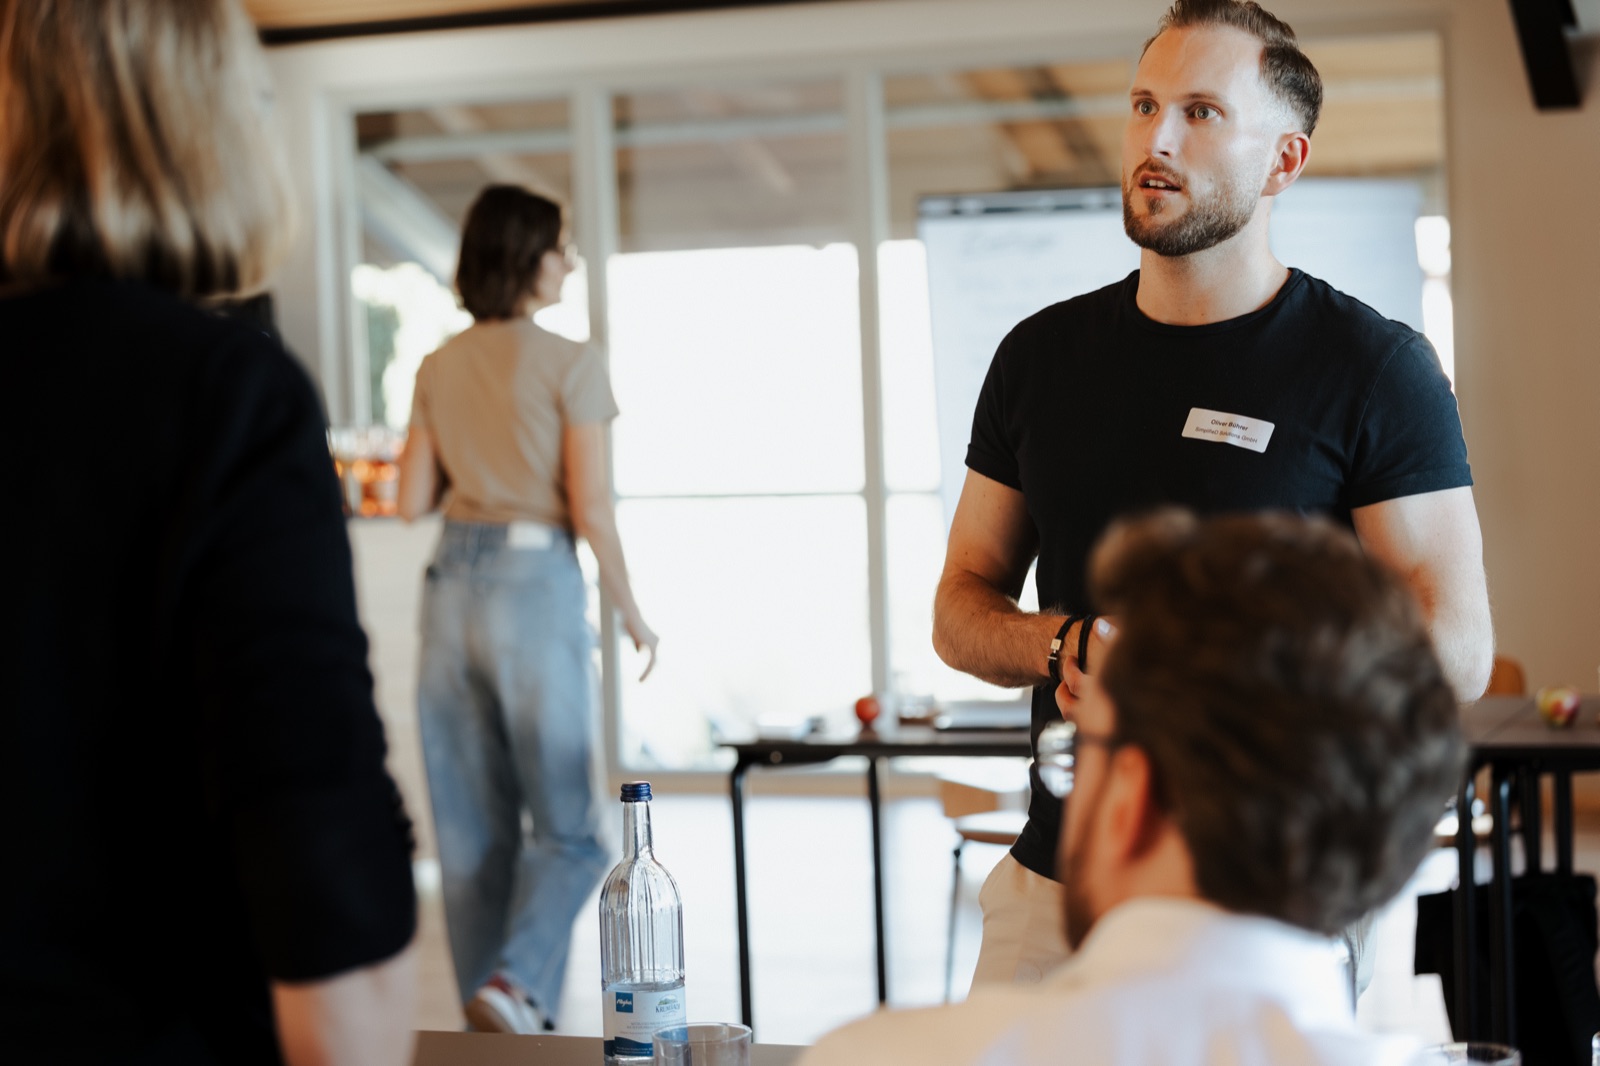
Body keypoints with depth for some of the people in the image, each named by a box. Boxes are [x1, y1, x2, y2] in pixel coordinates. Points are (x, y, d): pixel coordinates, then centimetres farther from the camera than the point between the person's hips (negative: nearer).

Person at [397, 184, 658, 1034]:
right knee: (566, 827, 2)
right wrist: (630, 610, 1)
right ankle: (515, 981, -18)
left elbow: (412, 500, 9)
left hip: (453, 582, 5)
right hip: (536, 582, -5)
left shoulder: (438, 369, 9)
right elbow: (590, 508, -11)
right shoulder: (571, 365, -7)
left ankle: (489, 1013, 15)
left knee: (473, 828, 11)